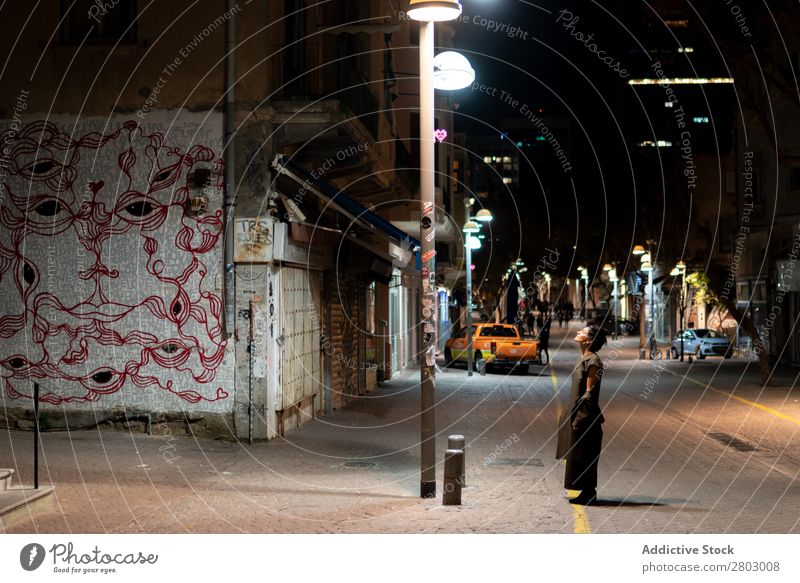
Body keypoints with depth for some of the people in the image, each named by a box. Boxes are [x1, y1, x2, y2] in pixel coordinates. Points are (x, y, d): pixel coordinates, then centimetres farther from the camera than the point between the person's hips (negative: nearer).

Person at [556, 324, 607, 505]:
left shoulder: (592, 361, -16)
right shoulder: (583, 358, 12)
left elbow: (589, 391, -18)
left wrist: (579, 417, -19)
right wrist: (572, 414, 19)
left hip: (585, 415, -9)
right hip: (578, 413, 9)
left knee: (583, 456, -3)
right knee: (579, 456, 13)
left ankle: (588, 493, 4)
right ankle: (588, 492, 20)